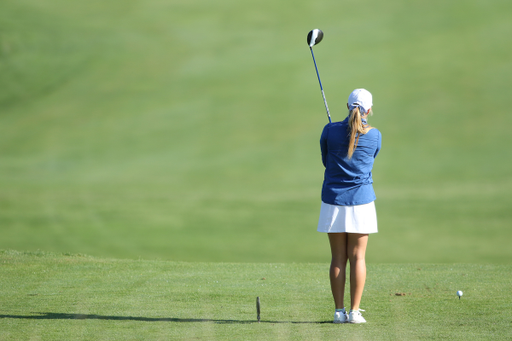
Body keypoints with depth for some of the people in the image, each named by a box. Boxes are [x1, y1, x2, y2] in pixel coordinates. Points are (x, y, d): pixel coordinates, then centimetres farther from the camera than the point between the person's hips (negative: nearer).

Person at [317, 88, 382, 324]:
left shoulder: (330, 131, -5)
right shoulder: (374, 136, -3)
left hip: (333, 201, 1)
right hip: (361, 200, -1)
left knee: (338, 258, 4)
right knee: (357, 257, 2)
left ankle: (339, 311, 4)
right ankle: (354, 311, 0)